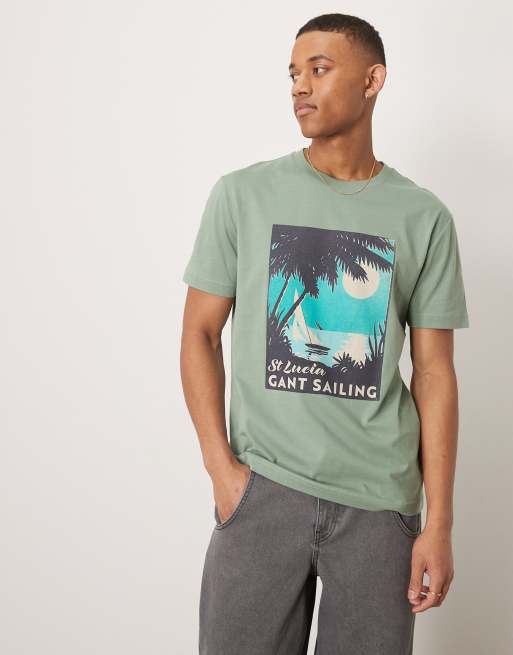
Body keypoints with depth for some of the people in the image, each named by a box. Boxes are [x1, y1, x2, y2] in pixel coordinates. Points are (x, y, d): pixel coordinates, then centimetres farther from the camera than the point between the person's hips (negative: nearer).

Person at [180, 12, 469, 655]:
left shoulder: (423, 217, 3)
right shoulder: (242, 194, 2)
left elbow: (434, 372, 2)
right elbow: (200, 333, 4)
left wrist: (439, 523, -1)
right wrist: (220, 464, -7)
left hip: (381, 501, 1)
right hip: (263, 487, 0)